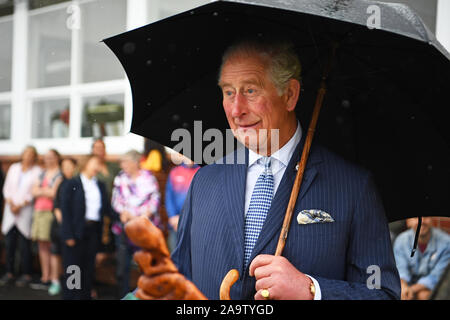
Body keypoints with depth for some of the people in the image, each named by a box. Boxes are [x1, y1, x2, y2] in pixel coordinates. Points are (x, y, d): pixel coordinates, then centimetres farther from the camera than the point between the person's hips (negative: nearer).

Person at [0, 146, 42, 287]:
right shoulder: (14, 168, 13)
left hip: (26, 210, -4)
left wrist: (20, 205, -11)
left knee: (24, 244, -4)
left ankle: (26, 274, 3)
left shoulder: (37, 171, 0)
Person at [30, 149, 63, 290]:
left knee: (51, 246, -8)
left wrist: (41, 191, 0)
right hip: (39, 211, 7)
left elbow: (54, 193, -12)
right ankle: (44, 277, 11)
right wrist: (47, 191, -6)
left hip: (51, 213, -7)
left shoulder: (60, 175, -3)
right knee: (42, 246, 7)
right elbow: (34, 191, 9)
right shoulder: (43, 174, 19)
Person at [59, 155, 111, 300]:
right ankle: (69, 296, 9)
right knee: (73, 268, 0)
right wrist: (68, 235, -13)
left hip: (93, 231, 5)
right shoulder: (71, 184, -1)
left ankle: (85, 295, 15)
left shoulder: (100, 186, 14)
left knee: (89, 268, 7)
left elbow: (106, 209, 9)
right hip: (76, 232, -5)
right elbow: (65, 210, -6)